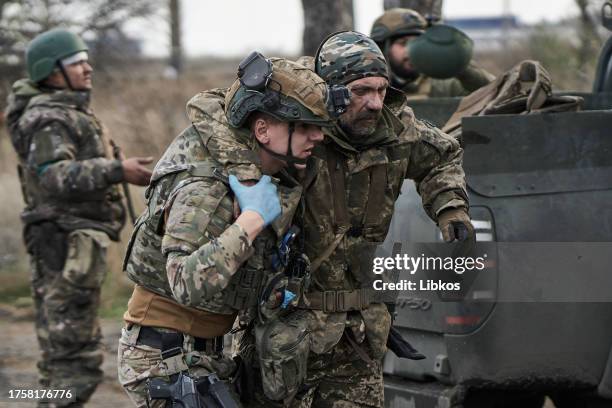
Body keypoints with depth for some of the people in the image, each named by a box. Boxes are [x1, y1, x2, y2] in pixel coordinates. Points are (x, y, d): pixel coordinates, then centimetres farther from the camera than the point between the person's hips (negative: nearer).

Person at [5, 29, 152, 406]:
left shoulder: (69, 112, 19)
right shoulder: (49, 118, -14)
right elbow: (55, 177, -28)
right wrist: (117, 171, -33)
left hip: (69, 244, 11)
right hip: (69, 244, -11)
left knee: (62, 348, 15)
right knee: (75, 353, -11)